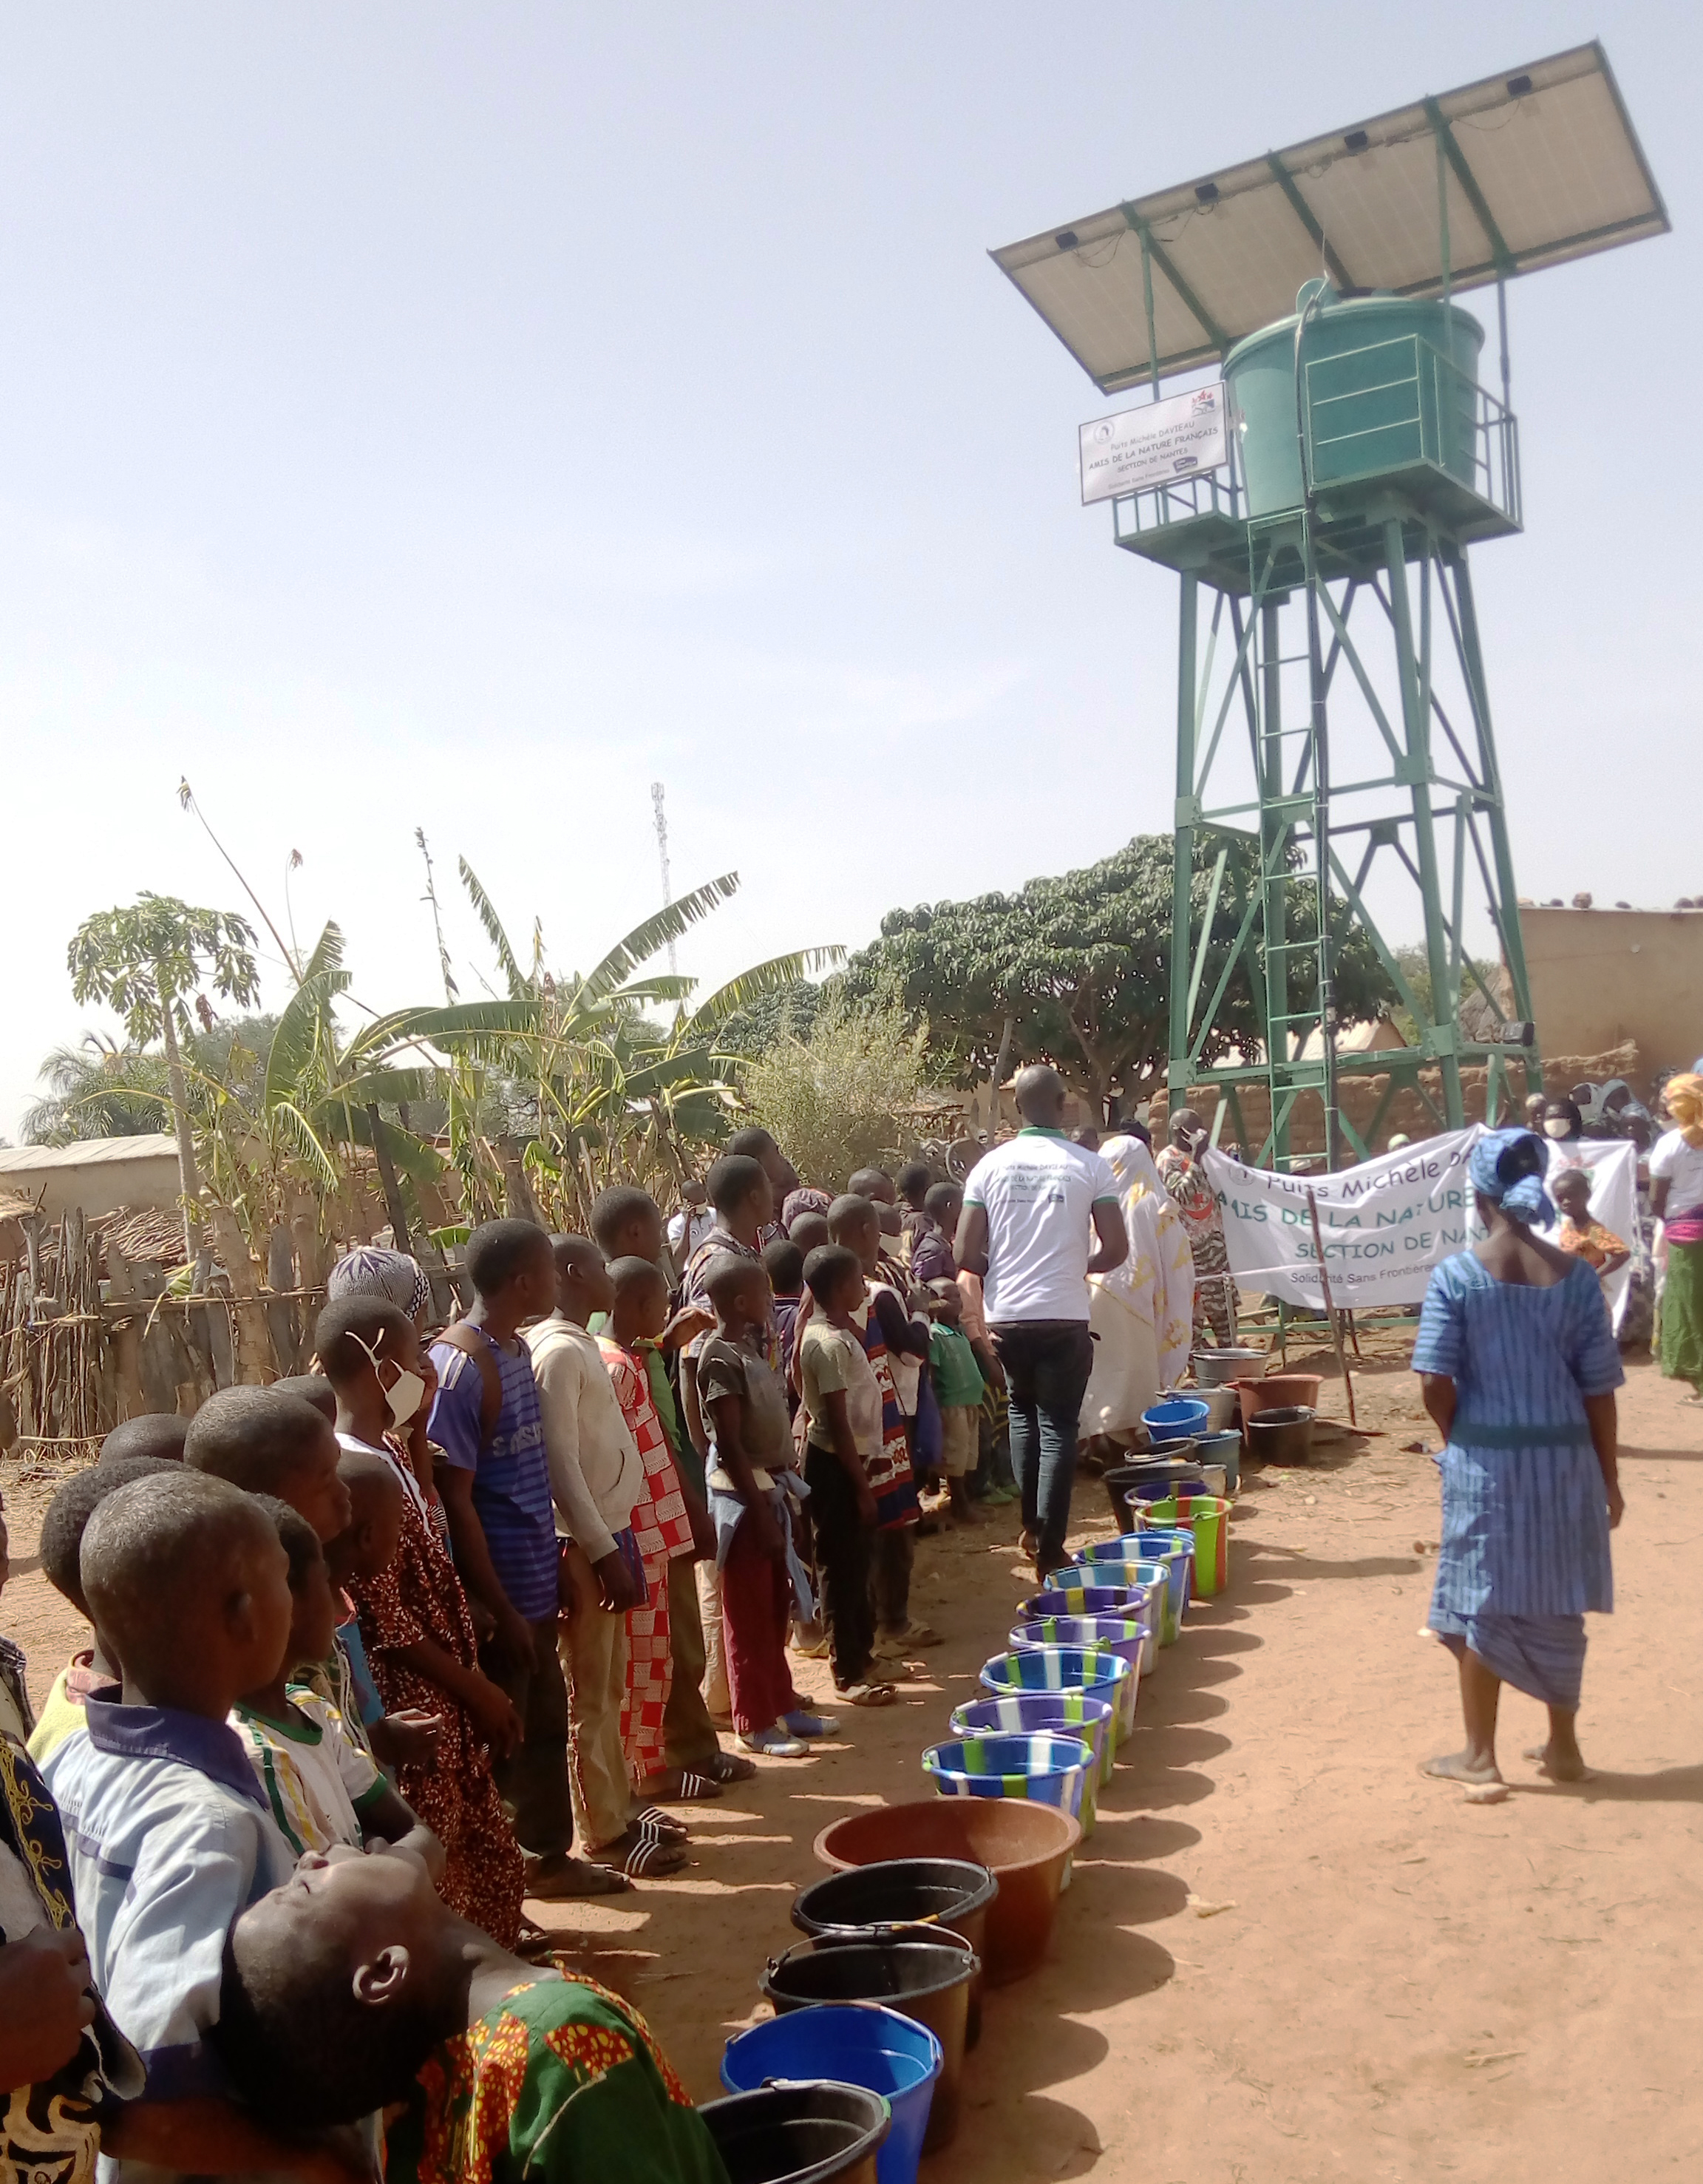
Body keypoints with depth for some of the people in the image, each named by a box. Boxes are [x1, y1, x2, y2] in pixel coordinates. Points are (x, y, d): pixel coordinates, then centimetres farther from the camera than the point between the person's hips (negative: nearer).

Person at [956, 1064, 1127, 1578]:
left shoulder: (991, 1165, -1)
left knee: (1023, 1412, 24)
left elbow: (966, 1254, -3)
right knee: (1058, 1427, 7)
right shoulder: (1090, 1166, -5)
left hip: (1006, 1317, 2)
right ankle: (1049, 1548, 6)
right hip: (1064, 1318, -2)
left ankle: (1031, 1525, 25)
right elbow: (1115, 1250, -5)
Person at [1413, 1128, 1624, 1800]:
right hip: (1563, 1456, 3)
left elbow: (1436, 1383, -14)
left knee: (1483, 1604, 10)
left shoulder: (1456, 1275, -11)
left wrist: (1458, 1440, 6)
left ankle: (1480, 1759, 18)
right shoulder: (1576, 1276, -4)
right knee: (1557, 1605, 17)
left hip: (1486, 1458, -2)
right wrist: (1608, 1475, 9)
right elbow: (1598, 1388, -2)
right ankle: (1562, 1747, 31)